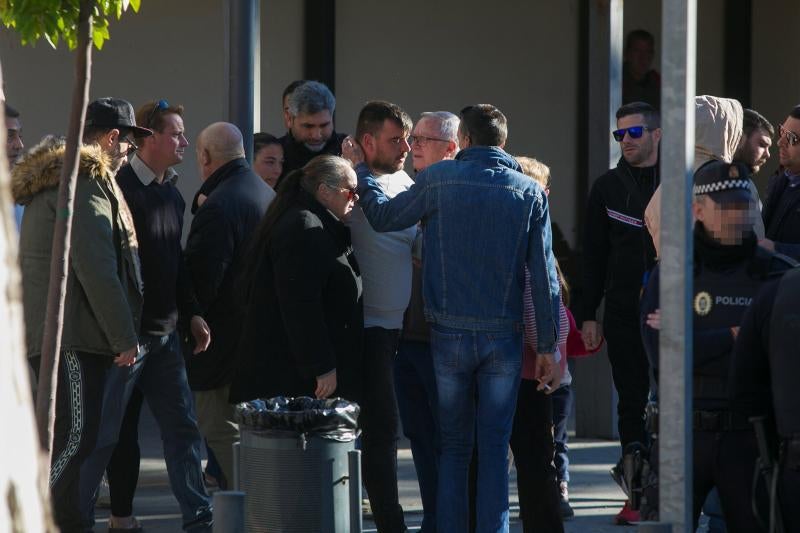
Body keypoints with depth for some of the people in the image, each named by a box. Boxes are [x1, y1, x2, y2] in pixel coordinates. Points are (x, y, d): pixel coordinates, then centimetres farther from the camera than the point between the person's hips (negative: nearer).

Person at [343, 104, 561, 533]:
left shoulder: (438, 180, -5)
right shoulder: (530, 191, 0)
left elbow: (382, 216, 8)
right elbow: (544, 274, 0)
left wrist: (360, 170, 24)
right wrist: (548, 346, 5)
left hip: (449, 335, -1)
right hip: (503, 337, 1)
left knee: (452, 447, 9)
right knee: (494, 449, 5)